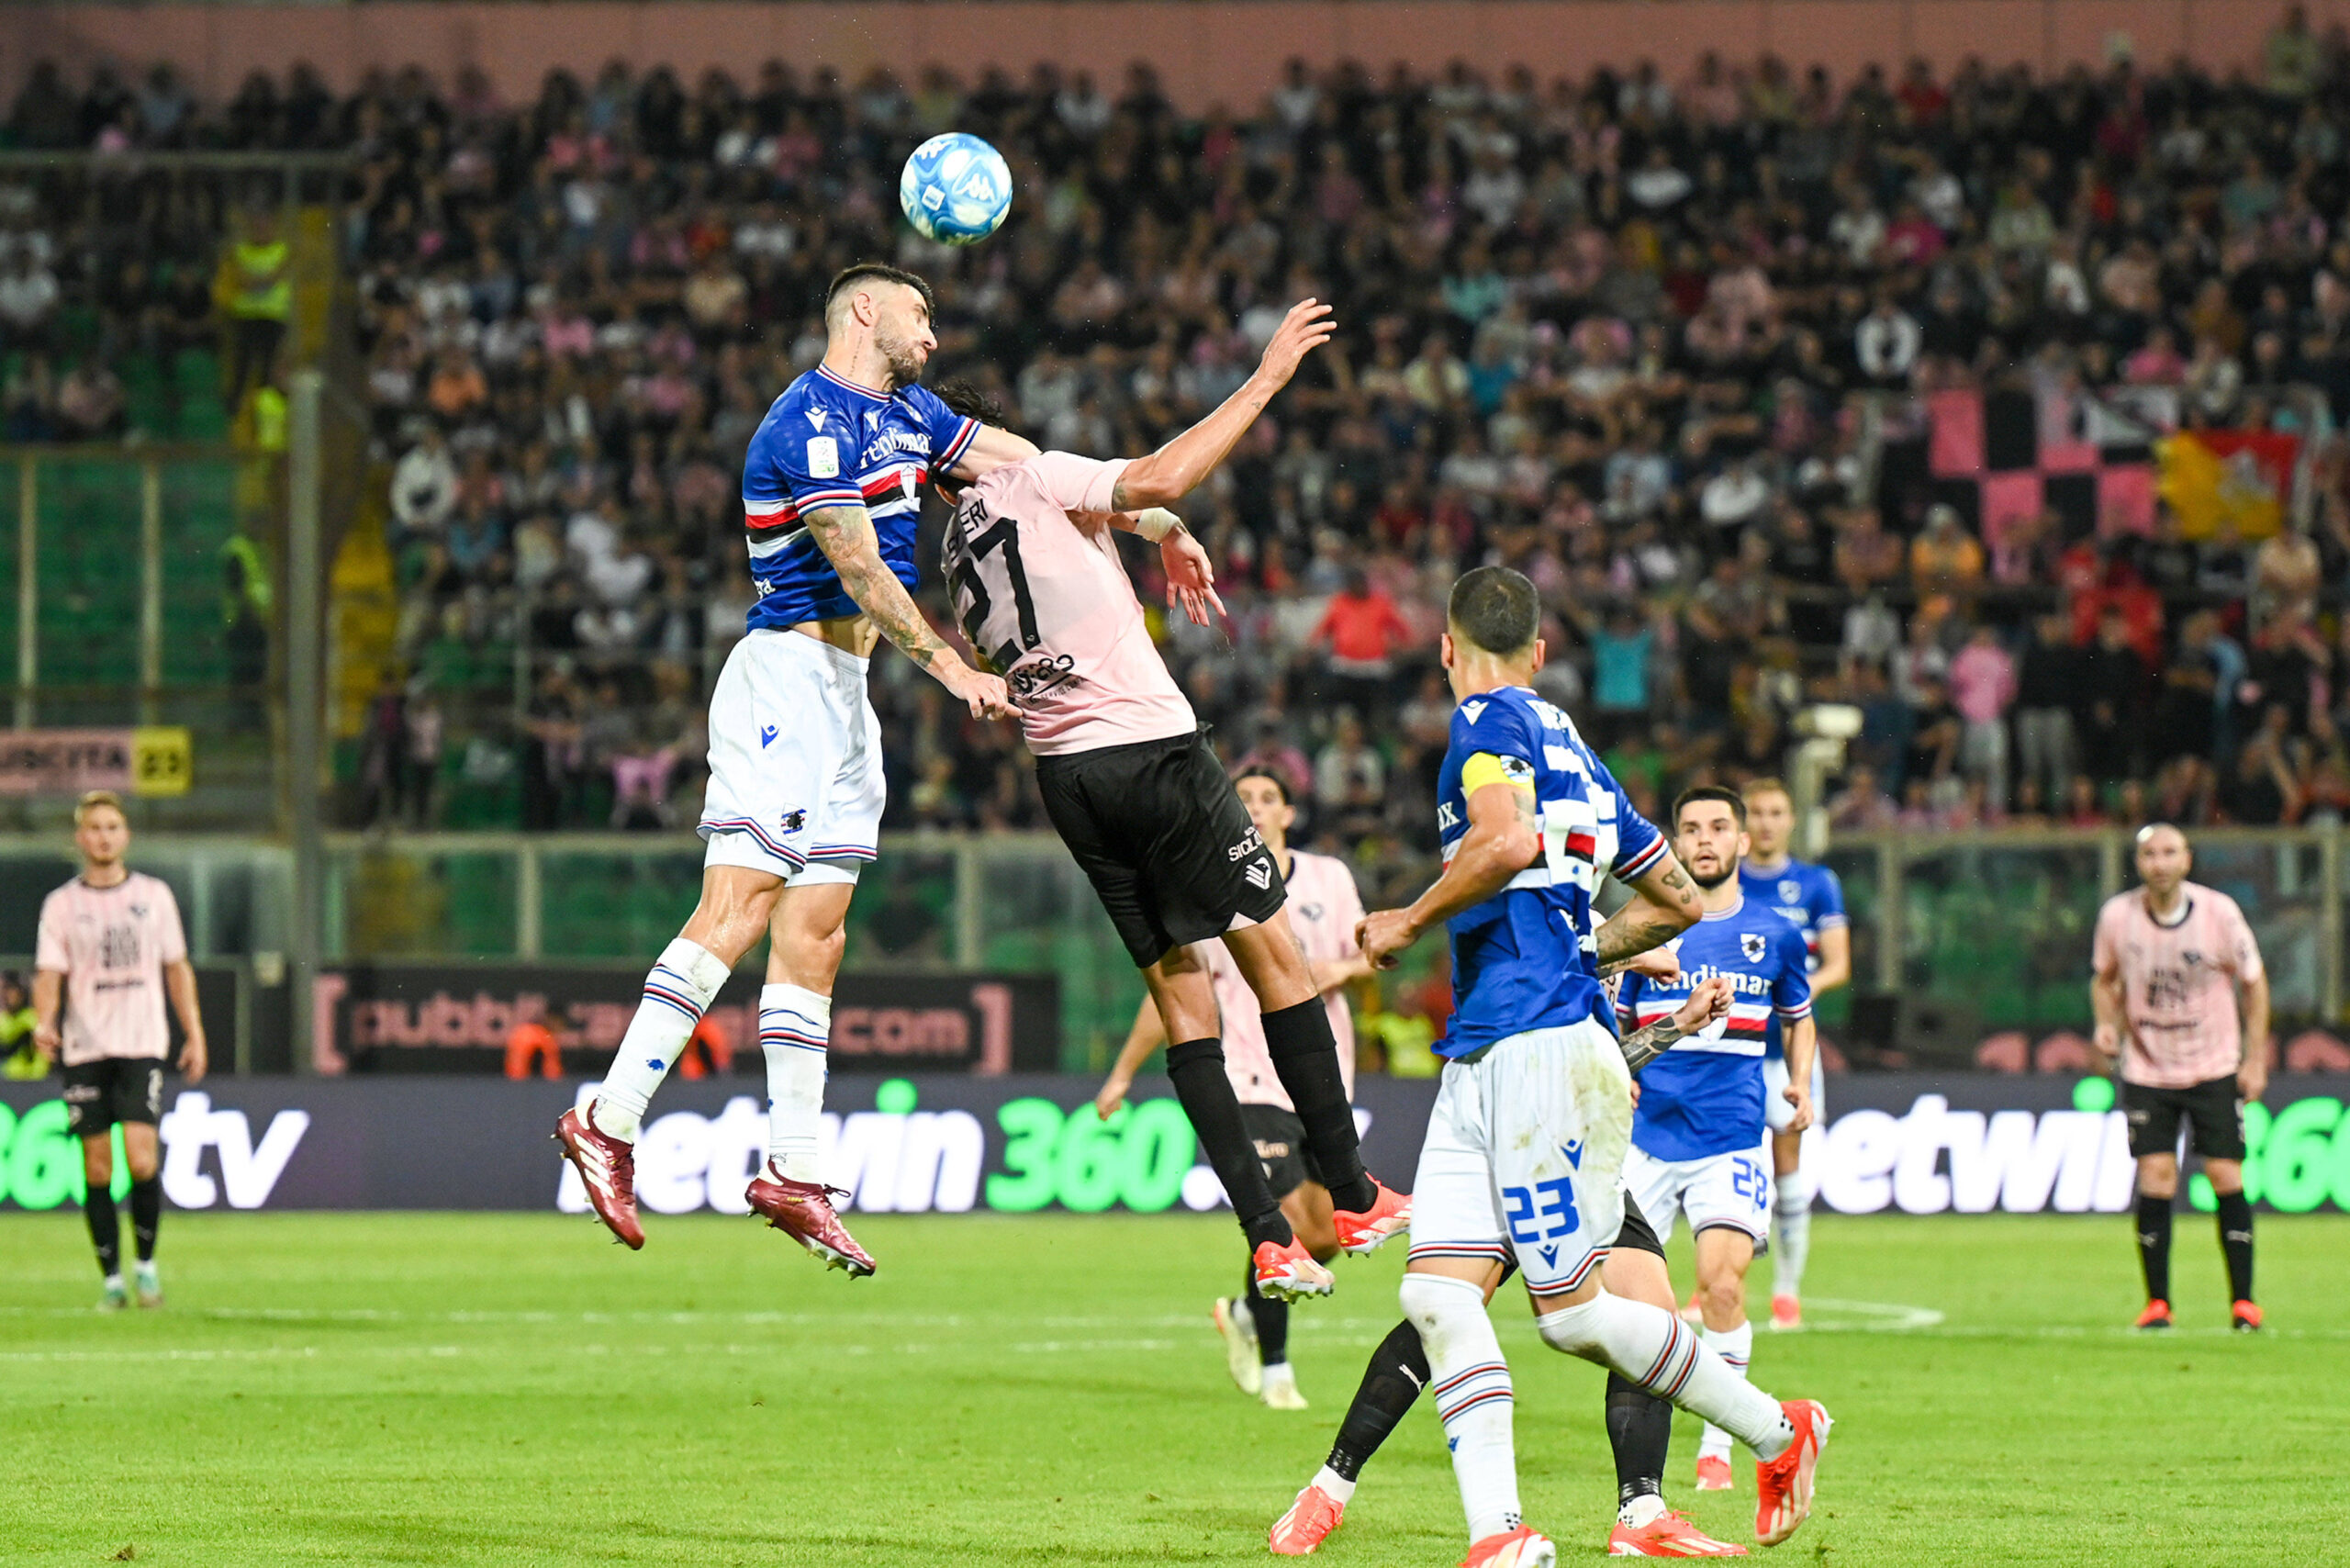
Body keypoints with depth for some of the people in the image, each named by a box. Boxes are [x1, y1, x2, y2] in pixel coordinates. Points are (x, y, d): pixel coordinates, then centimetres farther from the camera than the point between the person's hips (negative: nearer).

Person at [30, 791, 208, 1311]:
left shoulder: (154, 895, 9)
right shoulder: (61, 904, 6)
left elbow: (177, 967, 14)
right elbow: (49, 974, 1)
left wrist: (194, 1034, 9)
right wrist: (43, 1023, -18)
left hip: (142, 1044, -1)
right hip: (84, 1049, 1)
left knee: (141, 1160, -14)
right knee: (97, 1168, -1)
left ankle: (146, 1263, 4)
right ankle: (112, 1279, 7)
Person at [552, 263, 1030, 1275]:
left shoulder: (906, 417, 19)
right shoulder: (813, 423, -11)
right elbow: (858, 567, -17)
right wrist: (950, 669, -19)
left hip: (844, 695, 10)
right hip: (789, 670, -10)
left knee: (814, 935, 4)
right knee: (739, 908, -19)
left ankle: (792, 1173, 2)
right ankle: (609, 1124, -22)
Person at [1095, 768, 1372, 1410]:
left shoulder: (1330, 878, 8)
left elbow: (1366, 954, 17)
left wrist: (1342, 968, -7)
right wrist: (1122, 1074, 3)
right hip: (1254, 1082, -4)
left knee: (1327, 1236, 5)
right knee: (1285, 1221, -16)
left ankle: (1247, 1312, 33)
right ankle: (1274, 1369, -3)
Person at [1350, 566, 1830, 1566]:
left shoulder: (1490, 721, -5)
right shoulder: (1571, 749, 21)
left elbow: (1507, 842, -25)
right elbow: (1677, 903, 27)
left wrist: (1409, 922, -11)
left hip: (1540, 1051, -9)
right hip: (1482, 1061, 9)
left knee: (1571, 1314, -4)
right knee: (1436, 1292, -4)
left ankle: (1777, 1432, 12)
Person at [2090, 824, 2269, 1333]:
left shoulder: (2219, 911, -11)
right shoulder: (2117, 915, -7)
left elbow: (2253, 982, 2)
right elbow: (2104, 979, 11)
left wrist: (2256, 1058, -2)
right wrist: (2106, 1024, -9)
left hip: (2215, 1067, -1)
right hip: (2147, 1070, 1)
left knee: (2226, 1177, -6)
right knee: (2155, 1177, -9)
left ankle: (2243, 1300, 5)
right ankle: (2156, 1302, 0)